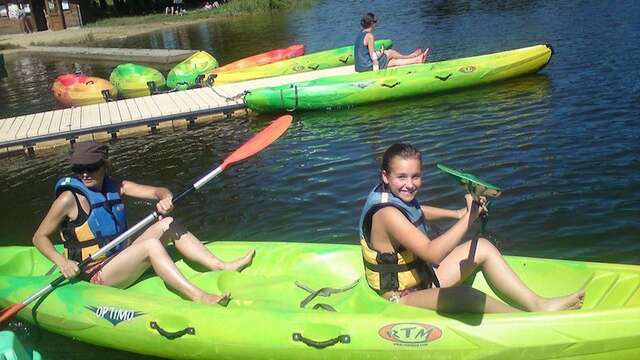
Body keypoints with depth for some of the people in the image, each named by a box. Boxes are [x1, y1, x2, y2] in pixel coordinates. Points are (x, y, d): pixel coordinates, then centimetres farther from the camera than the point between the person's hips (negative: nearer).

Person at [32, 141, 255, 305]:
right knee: (150, 245, -29)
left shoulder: (116, 188, 5)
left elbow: (159, 191, 1)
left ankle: (222, 267, -13)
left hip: (120, 259, 7)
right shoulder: (68, 199, -11)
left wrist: (165, 199, -23)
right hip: (96, 275, -7)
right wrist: (62, 262, -21)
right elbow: (40, 237, -5)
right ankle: (199, 297, -38)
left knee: (166, 225, -6)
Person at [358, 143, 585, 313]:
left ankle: (538, 305, 1)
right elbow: (432, 254, -37)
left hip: (421, 277, 10)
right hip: (401, 300, -10)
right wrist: (468, 217, -39)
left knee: (482, 248, 3)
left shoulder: (398, 196, 0)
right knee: (462, 295, -36)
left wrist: (456, 213, 18)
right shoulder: (387, 213, -28)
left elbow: (417, 212, 27)